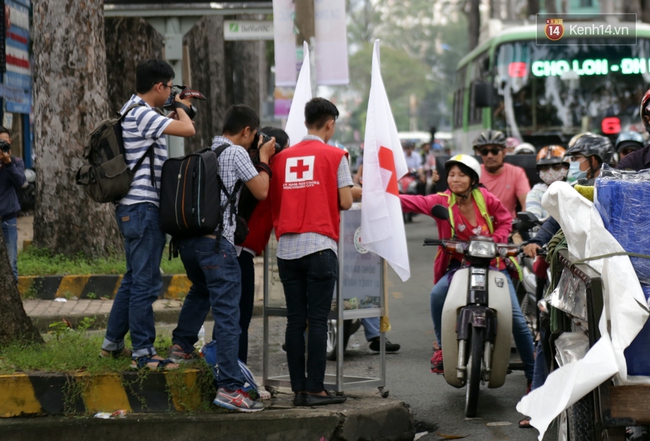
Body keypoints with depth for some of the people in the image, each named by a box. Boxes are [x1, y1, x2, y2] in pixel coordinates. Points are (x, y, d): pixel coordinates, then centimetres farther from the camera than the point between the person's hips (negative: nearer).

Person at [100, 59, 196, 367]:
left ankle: (112, 343, 24)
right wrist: (181, 108, -2)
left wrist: (179, 107, 22)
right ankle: (143, 353, -4)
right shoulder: (141, 114, -16)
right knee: (146, 282, -7)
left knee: (134, 278, 18)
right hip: (142, 207, -11)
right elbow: (188, 130, -22)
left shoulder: (133, 111, 16)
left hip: (132, 209, 11)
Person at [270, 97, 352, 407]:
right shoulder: (334, 156, 1)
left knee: (295, 320, 6)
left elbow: (273, 202, 12)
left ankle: (298, 388, 7)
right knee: (318, 320, -3)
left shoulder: (282, 157, 13)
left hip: (287, 249, 4)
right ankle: (315, 389, -5)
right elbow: (346, 202, -3)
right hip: (319, 245, -4)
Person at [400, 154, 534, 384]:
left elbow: (505, 220, 5)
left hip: (493, 263, 0)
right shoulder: (442, 201, -9)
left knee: (517, 319, -5)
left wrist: (494, 240, -14)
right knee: (437, 295, -29)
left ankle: (534, 375, 8)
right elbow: (416, 202, -23)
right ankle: (443, 347, -6)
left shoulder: (485, 198, -7)